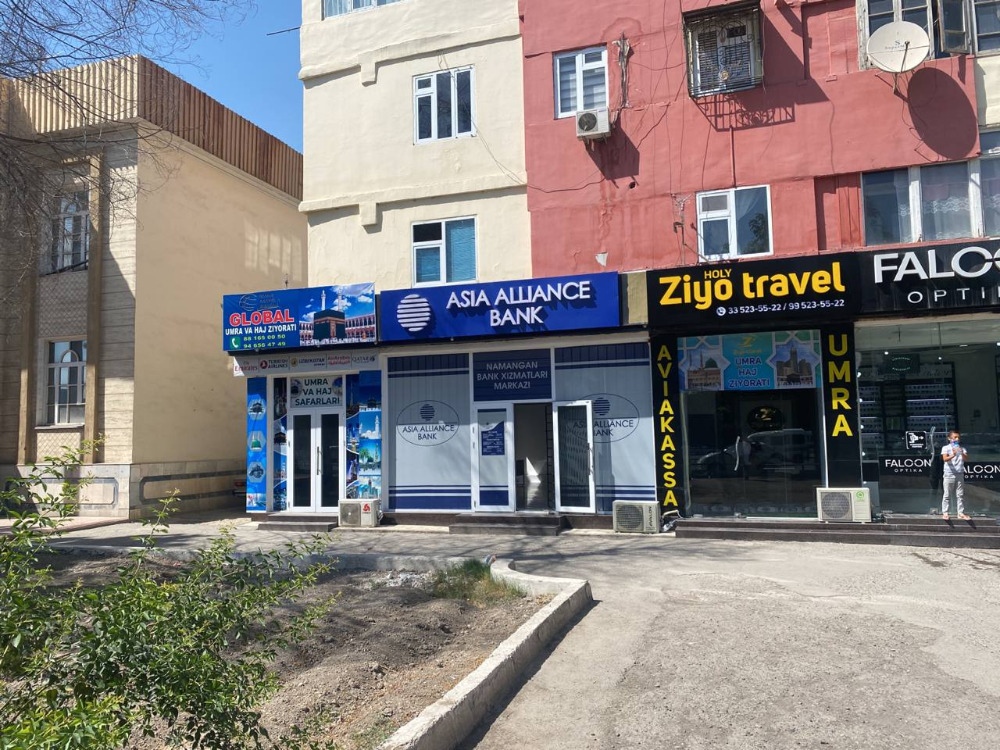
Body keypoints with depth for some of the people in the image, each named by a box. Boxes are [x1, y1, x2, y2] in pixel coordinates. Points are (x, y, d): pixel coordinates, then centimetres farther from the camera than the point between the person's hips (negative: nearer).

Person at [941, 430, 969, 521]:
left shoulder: (962, 448, 9)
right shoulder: (946, 448, -2)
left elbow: (966, 459, -5)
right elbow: (945, 459, -17)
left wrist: (962, 454, -26)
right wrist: (953, 455, -37)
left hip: (960, 474, 4)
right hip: (949, 475, -4)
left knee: (960, 495, 5)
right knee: (947, 495, -1)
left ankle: (961, 513, 9)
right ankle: (945, 513, 2)